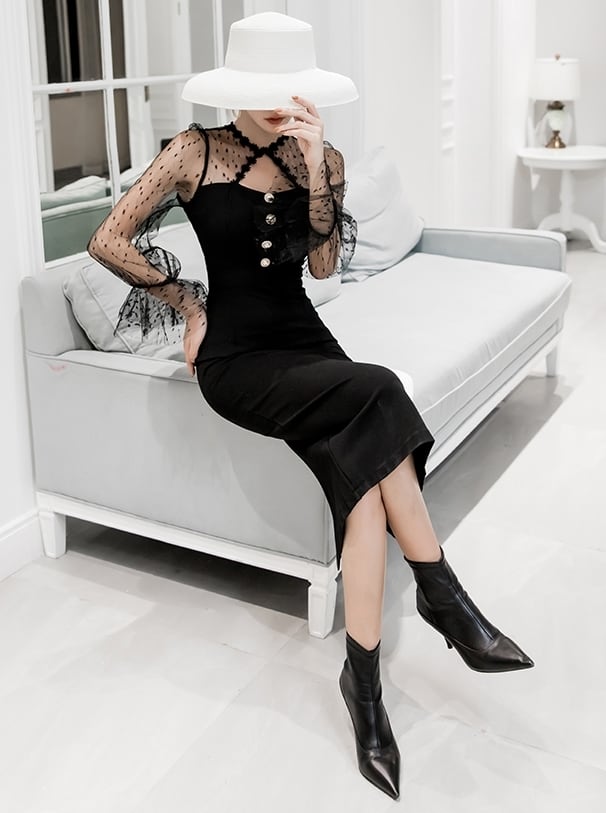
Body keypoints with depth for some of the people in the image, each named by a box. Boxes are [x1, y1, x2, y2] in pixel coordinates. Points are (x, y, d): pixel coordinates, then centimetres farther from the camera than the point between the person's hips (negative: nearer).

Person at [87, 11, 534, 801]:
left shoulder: (324, 159, 7)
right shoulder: (197, 152, -3)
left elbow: (323, 264, -5)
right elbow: (109, 239, -3)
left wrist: (316, 166, -15)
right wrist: (188, 304, 0)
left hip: (305, 338, 4)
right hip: (234, 353, -3)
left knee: (363, 459, -28)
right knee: (375, 394, -31)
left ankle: (365, 675, -24)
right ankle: (444, 595, -19)